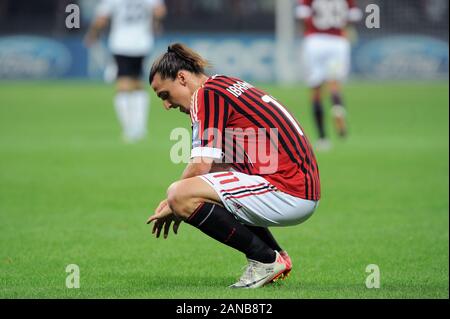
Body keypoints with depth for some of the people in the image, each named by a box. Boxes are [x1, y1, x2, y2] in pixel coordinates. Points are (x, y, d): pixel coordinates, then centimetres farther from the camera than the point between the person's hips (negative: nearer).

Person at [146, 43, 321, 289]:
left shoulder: (207, 93, -8)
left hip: (288, 192, -11)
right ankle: (277, 257, 19)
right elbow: (217, 165, 25)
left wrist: (171, 206, 0)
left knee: (181, 197, -20)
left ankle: (265, 259, -8)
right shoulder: (226, 85, 21)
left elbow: (201, 166, -16)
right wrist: (175, 203, 16)